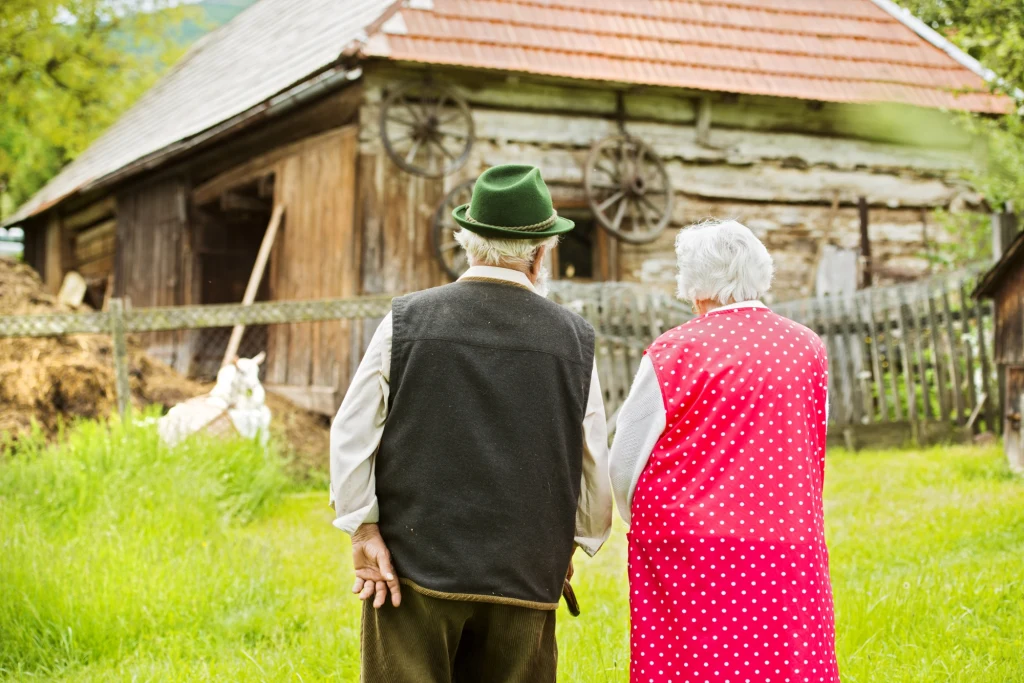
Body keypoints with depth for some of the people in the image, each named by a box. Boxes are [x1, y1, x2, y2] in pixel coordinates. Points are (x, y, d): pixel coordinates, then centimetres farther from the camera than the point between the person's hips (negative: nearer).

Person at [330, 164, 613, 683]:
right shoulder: (573, 338, 0)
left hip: (414, 566, -1)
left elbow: (351, 435, -4)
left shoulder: (406, 321, -2)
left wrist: (362, 528, 1)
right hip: (524, 581, 1)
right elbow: (596, 466, 5)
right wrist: (576, 542, 19)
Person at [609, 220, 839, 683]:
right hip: (788, 551, 3)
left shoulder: (673, 352, -8)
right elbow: (812, 453, 14)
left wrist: (647, 526, 15)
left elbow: (626, 462, -2)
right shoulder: (808, 348, 4)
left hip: (691, 555, -3)